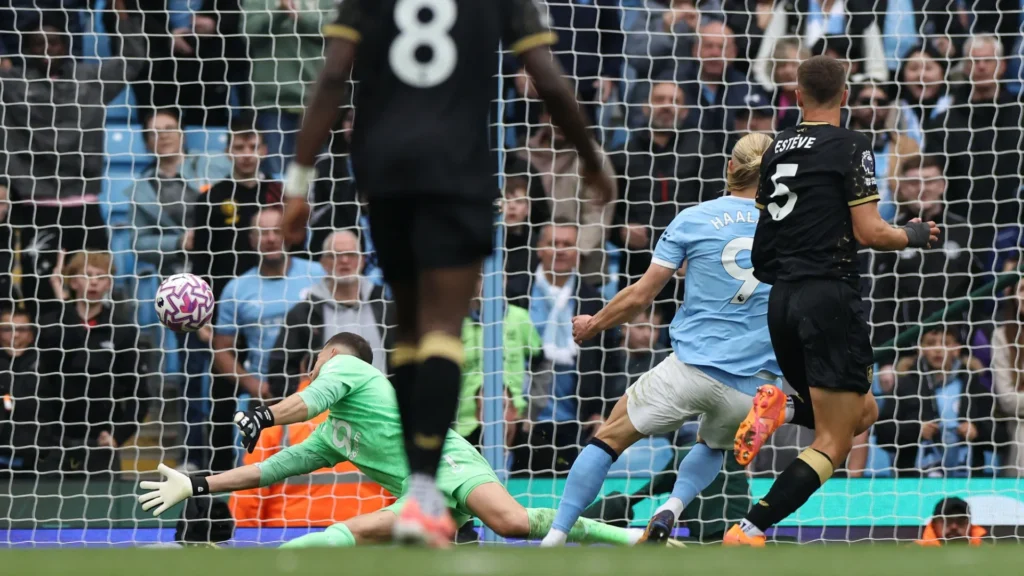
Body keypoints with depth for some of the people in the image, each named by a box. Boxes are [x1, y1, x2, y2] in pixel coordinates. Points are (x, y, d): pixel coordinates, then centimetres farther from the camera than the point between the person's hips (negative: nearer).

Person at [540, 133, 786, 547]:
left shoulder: (693, 220, 2)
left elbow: (640, 297, 5)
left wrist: (594, 324, 20)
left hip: (692, 367, -2)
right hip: (754, 383, 2)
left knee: (609, 439, 13)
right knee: (714, 447, 32)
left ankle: (555, 537, 3)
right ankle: (673, 508, 3)